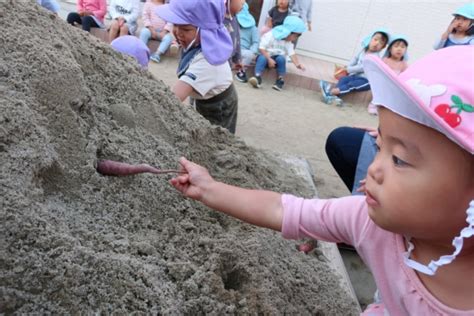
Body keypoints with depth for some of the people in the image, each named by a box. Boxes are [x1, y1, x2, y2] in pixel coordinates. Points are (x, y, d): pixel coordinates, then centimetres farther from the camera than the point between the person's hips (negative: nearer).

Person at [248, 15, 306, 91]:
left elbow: (292, 53, -2)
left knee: (281, 58, -31)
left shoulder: (288, 42, 4)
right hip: (265, 56, -4)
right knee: (262, 58, -39)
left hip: (277, 57, 4)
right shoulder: (270, 35, -15)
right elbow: (261, 48, -20)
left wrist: (297, 64, -20)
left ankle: (280, 80, -25)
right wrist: (269, 59, -30)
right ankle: (257, 78, -49)